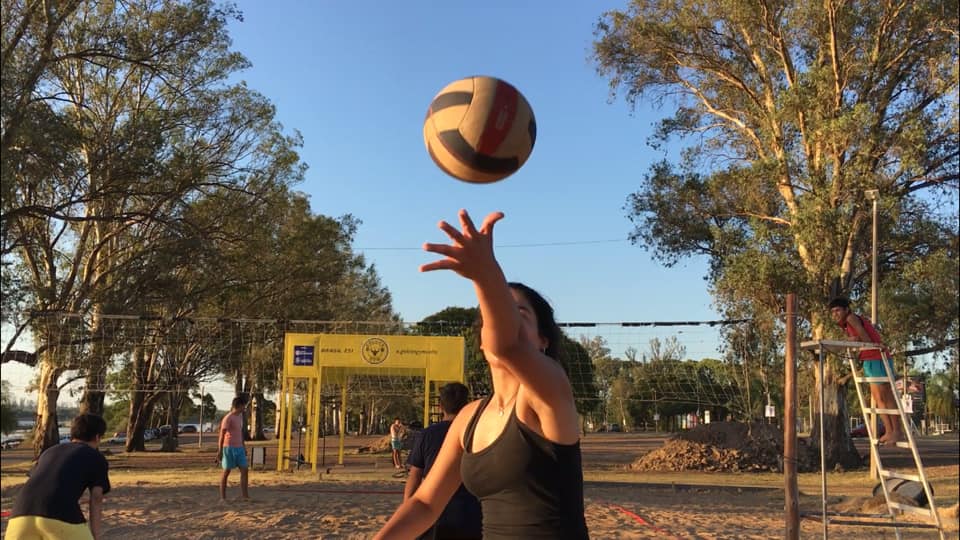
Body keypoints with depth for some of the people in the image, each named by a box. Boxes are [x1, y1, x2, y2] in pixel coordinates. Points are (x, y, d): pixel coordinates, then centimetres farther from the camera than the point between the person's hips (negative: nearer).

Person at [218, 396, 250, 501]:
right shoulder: (227, 418, -14)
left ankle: (244, 495, 0)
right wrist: (219, 451, -18)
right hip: (229, 448, -7)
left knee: (244, 470, -1)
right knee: (226, 472, 1)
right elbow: (222, 435, -15)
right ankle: (223, 497, 11)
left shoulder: (240, 415, 12)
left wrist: (243, 447, 21)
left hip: (239, 448, 7)